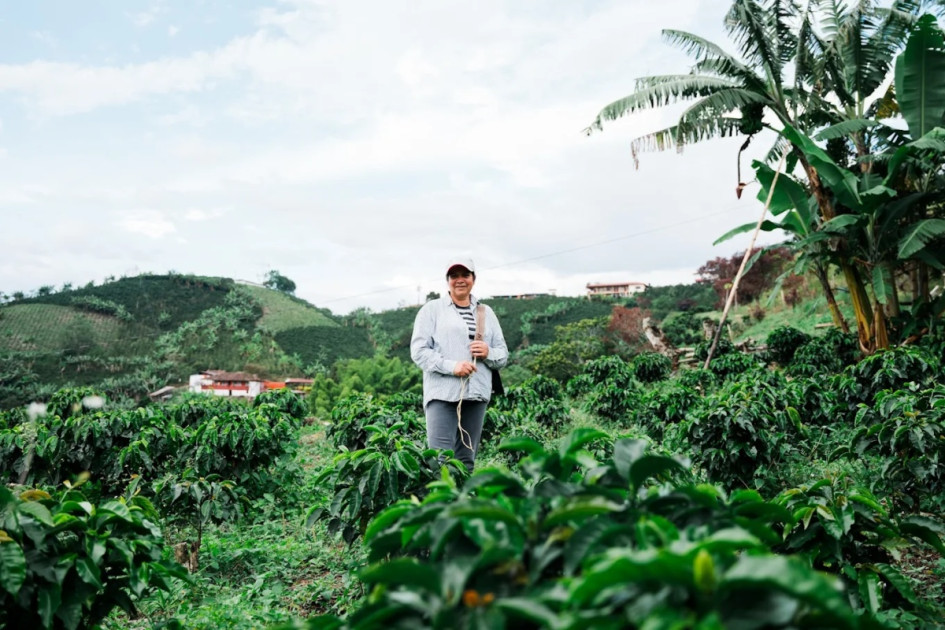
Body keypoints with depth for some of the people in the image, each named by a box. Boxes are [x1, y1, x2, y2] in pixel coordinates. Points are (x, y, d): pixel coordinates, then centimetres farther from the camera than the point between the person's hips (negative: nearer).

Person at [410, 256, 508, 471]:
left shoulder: (486, 313, 16)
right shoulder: (432, 310, 5)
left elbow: (503, 355, 17)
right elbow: (418, 351, -3)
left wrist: (488, 353, -7)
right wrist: (451, 366, -16)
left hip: (476, 394, 4)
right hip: (443, 394, -4)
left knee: (467, 460, 9)